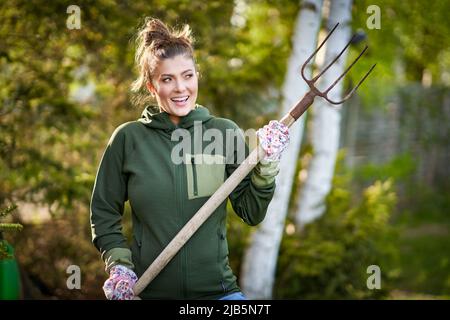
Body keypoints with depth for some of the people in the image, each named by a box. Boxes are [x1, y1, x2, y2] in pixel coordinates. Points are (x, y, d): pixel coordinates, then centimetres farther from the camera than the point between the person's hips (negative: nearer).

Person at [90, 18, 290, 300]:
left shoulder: (225, 132, 0)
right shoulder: (128, 139, -2)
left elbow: (251, 213, 2)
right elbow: (104, 213, 7)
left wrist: (266, 166, -10)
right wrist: (118, 266, -5)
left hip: (218, 288, 0)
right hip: (149, 290, 0)